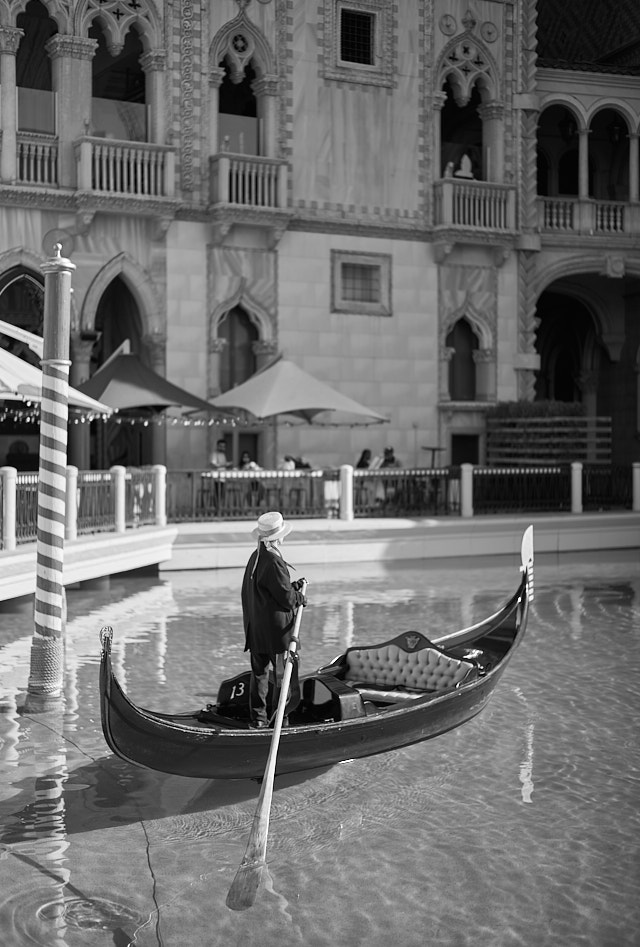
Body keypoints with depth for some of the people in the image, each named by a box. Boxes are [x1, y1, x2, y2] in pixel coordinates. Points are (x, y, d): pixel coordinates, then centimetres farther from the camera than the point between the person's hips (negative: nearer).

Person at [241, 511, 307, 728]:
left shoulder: (255, 558, 8)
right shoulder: (273, 562, -20)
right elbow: (287, 598, -18)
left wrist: (292, 587, 10)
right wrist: (300, 598, 3)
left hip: (255, 629, 9)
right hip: (276, 629, -9)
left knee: (259, 673, 14)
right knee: (284, 674, 2)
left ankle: (258, 718, 20)